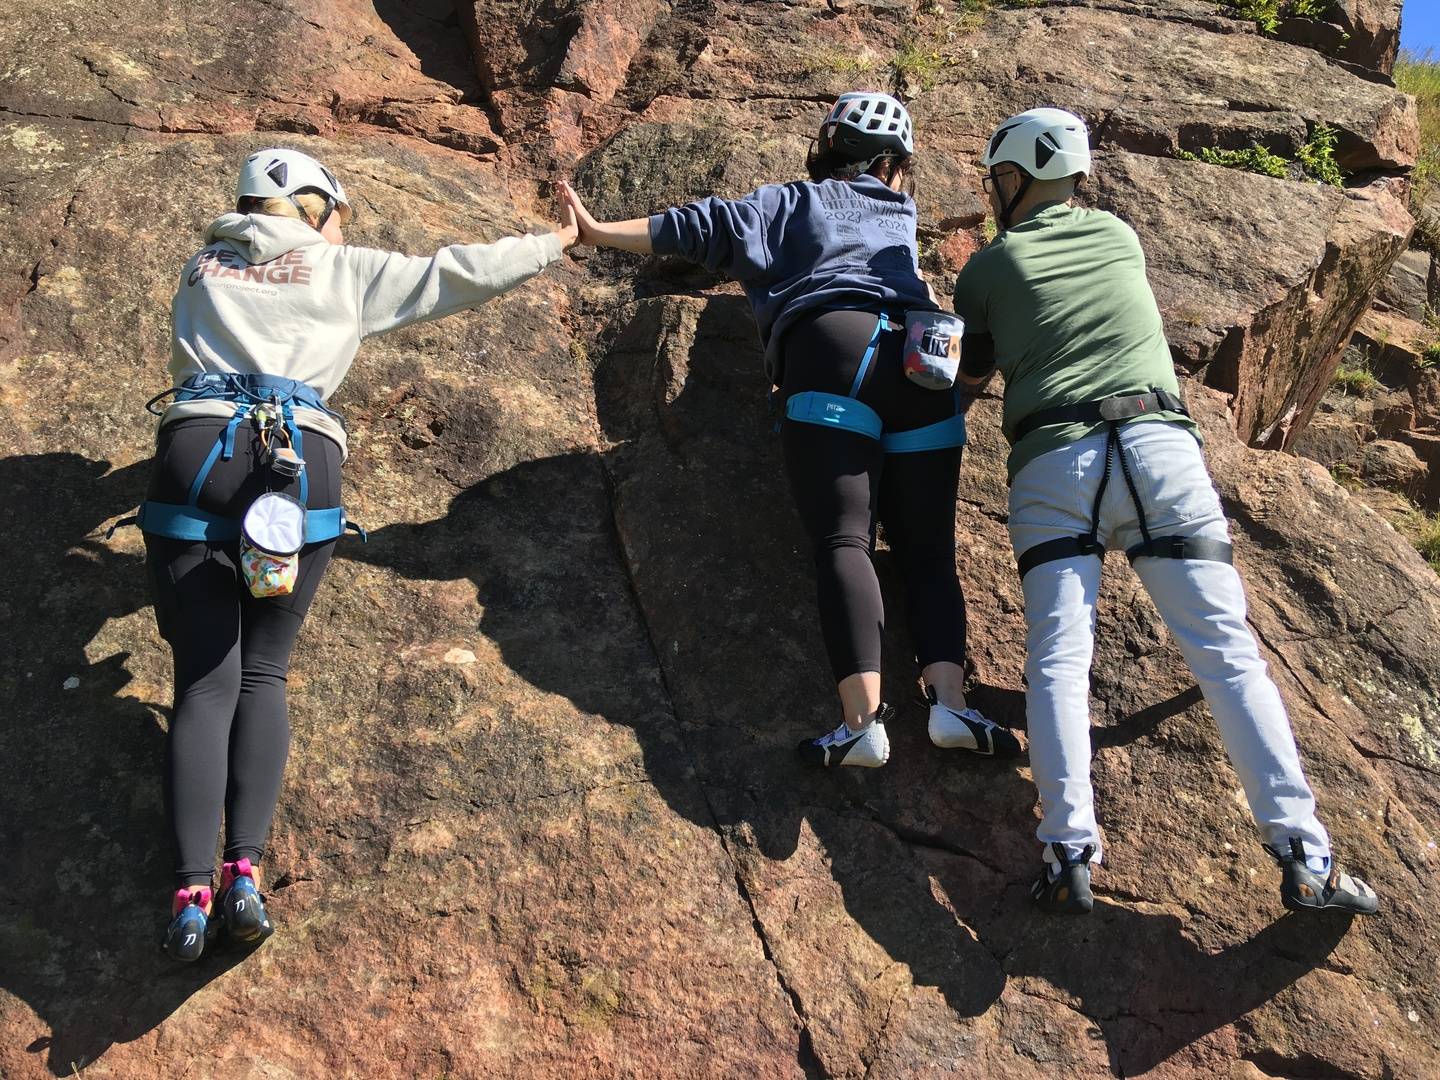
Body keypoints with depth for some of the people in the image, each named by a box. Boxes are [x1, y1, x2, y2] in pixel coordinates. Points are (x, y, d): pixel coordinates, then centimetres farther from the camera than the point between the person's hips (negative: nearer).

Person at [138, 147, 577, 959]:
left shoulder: (203, 269, 26)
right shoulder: (345, 272, 18)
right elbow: (458, 274, 22)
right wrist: (555, 244, 35)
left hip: (195, 458, 2)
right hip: (298, 466, -2)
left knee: (206, 682, 2)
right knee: (263, 673, 8)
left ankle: (193, 891, -14)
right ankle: (246, 869, -10)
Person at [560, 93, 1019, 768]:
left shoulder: (793, 202, 24)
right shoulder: (901, 216, 33)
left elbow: (709, 227, 13)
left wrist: (600, 232, 13)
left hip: (832, 349, -3)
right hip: (923, 362, 3)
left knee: (843, 541, -12)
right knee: (927, 547, 4)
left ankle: (864, 718, -29)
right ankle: (949, 699, -17)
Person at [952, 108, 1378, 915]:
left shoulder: (988, 267, 14)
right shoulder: (1119, 235, 23)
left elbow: (969, 374, 22)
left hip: (1052, 461, -1)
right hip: (1159, 445, 2)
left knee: (1058, 659, -6)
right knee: (1227, 651, -4)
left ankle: (1072, 854, -21)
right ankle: (1304, 855, -10)